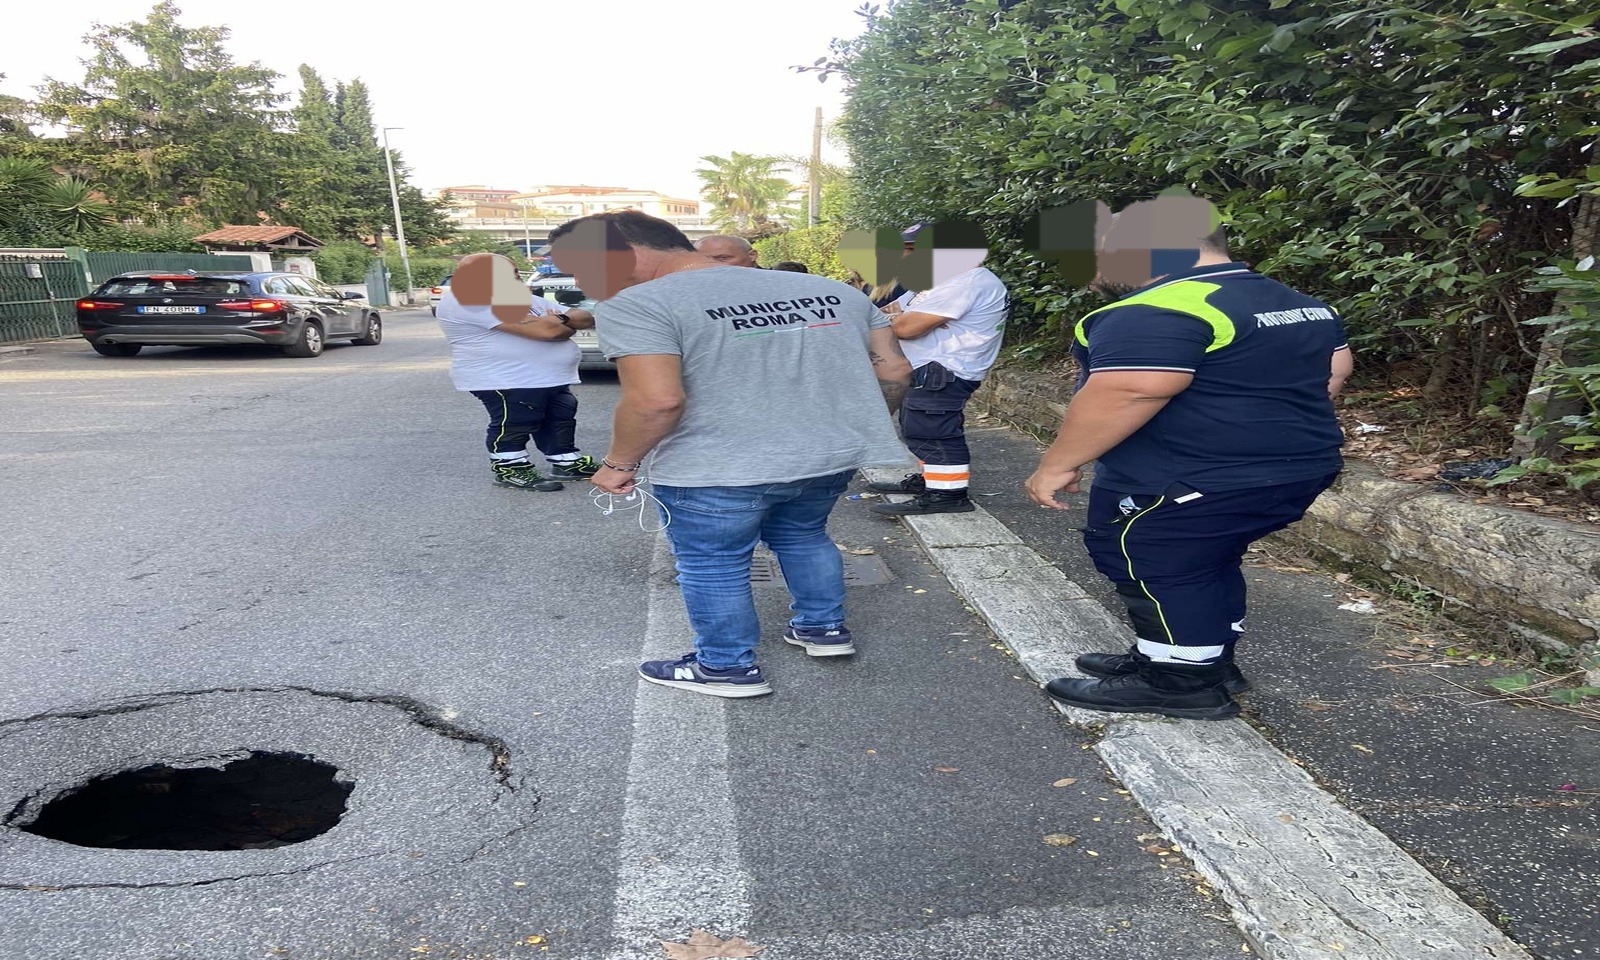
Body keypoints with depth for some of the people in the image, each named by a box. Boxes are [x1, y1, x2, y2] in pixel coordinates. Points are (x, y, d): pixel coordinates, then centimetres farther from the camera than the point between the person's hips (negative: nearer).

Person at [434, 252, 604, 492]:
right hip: (505, 382, -10)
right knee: (514, 425, 1)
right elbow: (545, 330, -23)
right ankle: (509, 469, 19)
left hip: (551, 379, 10)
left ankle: (567, 463, 28)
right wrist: (566, 327, -2)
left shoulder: (526, 299, 14)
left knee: (560, 421, 14)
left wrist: (562, 319, -12)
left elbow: (587, 319, 10)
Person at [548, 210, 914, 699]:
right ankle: (825, 627, 40)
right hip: (833, 458, 6)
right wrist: (850, 428, 22)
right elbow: (894, 371, 7)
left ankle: (729, 668, 29)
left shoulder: (637, 305, -10)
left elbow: (656, 399, -22)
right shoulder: (829, 289, 7)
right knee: (801, 536, 28)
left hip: (714, 472, -6)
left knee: (711, 565, 15)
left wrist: (618, 463, -6)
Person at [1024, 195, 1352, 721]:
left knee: (1157, 572, 5)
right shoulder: (1301, 305, 12)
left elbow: (1126, 393, -27)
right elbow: (1334, 370, 19)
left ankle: (1185, 684, 14)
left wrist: (1058, 463, -20)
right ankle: (1211, 663, 31)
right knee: (1201, 567, 21)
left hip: (1187, 482, -9)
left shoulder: (1160, 311, -20)